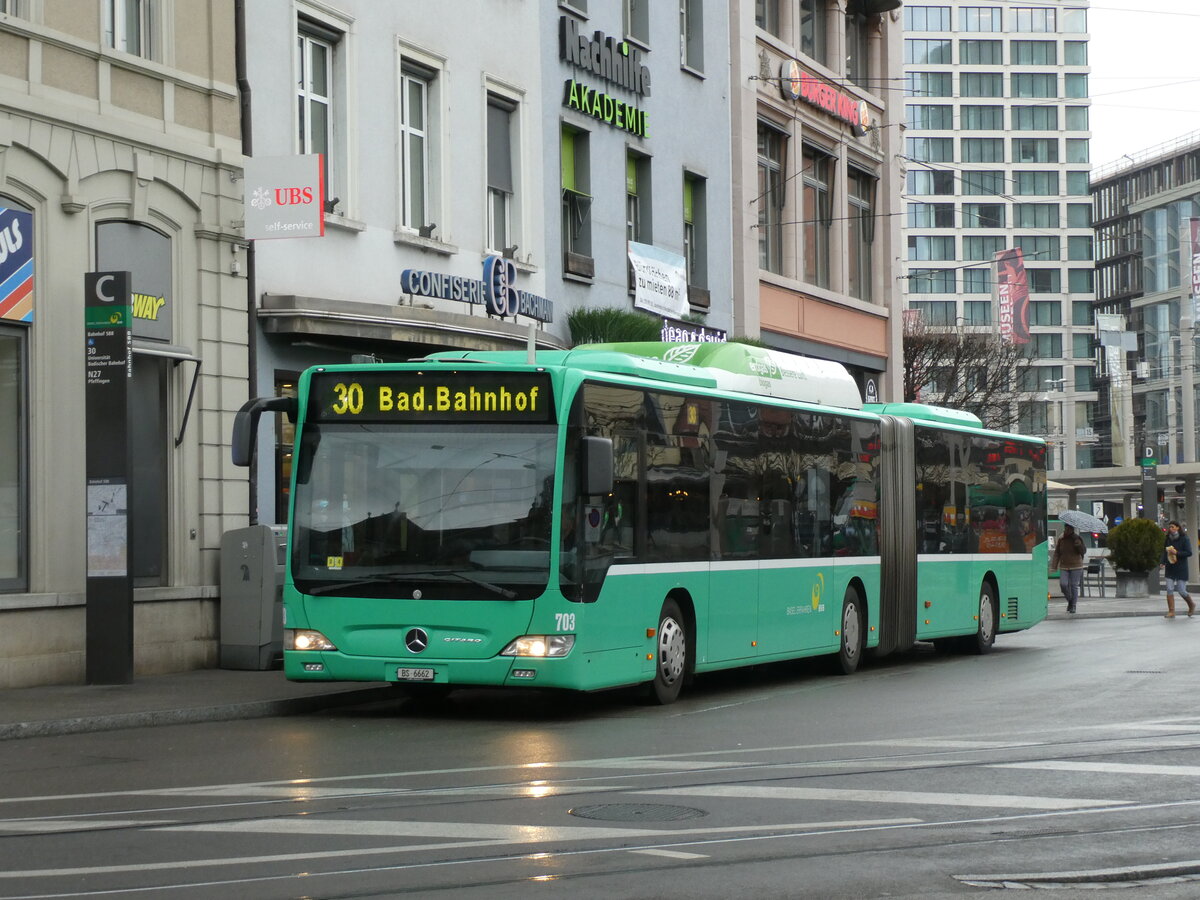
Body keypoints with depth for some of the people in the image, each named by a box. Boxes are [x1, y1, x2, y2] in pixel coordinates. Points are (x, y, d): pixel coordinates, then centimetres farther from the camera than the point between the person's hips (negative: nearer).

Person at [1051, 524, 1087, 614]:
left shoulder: (1077, 539, -2)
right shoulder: (1061, 539, 4)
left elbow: (1083, 552, -4)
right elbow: (1057, 553, 8)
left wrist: (1079, 545, -24)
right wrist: (1054, 565, 1)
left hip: (1076, 566, -2)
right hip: (1064, 566, 2)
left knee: (1074, 586, -2)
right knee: (1063, 584, -10)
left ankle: (1073, 606, 9)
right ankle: (1069, 600, 15)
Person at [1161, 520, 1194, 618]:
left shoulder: (1184, 539, -6)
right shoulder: (1168, 539, 7)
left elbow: (1189, 552, -10)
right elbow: (1165, 552, 10)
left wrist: (1177, 553, -20)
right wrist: (1162, 562, -5)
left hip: (1181, 569, -4)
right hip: (1170, 568, 4)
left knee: (1182, 591, -2)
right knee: (1169, 589, -5)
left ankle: (1191, 605, 27)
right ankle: (1171, 612, -1)